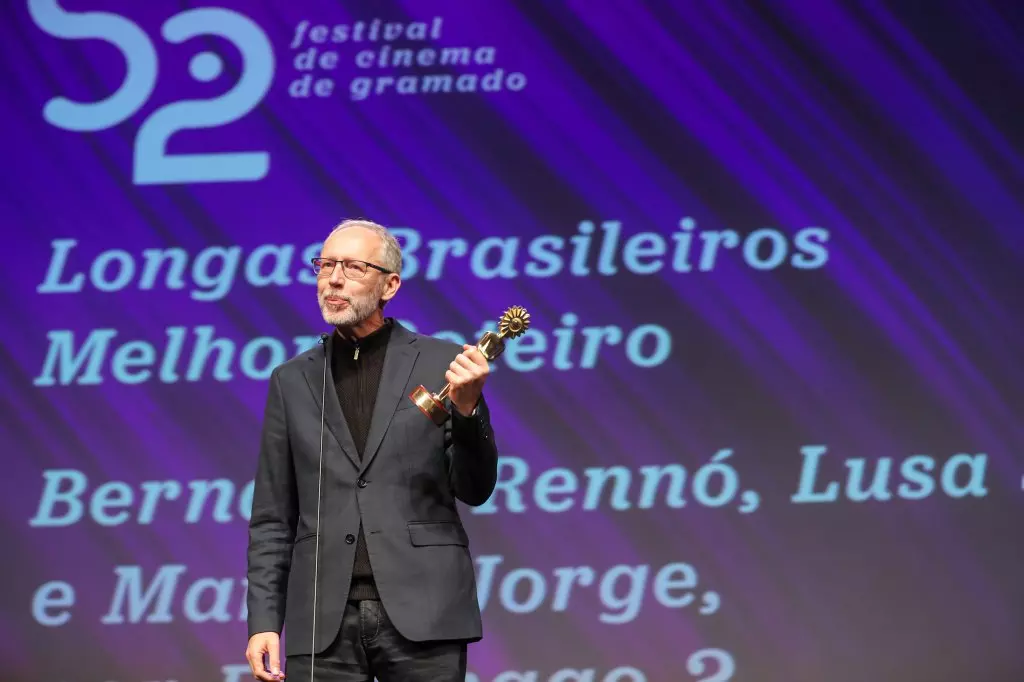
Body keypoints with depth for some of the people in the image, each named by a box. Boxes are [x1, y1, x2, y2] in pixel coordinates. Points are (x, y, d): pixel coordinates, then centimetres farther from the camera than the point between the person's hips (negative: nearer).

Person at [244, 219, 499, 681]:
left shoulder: (439, 364, 5)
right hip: (322, 621, 2)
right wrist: (263, 622, 4)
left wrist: (467, 409, -14)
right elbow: (272, 519, 12)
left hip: (421, 612, -2)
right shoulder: (292, 381, 12)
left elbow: (473, 490, 3)